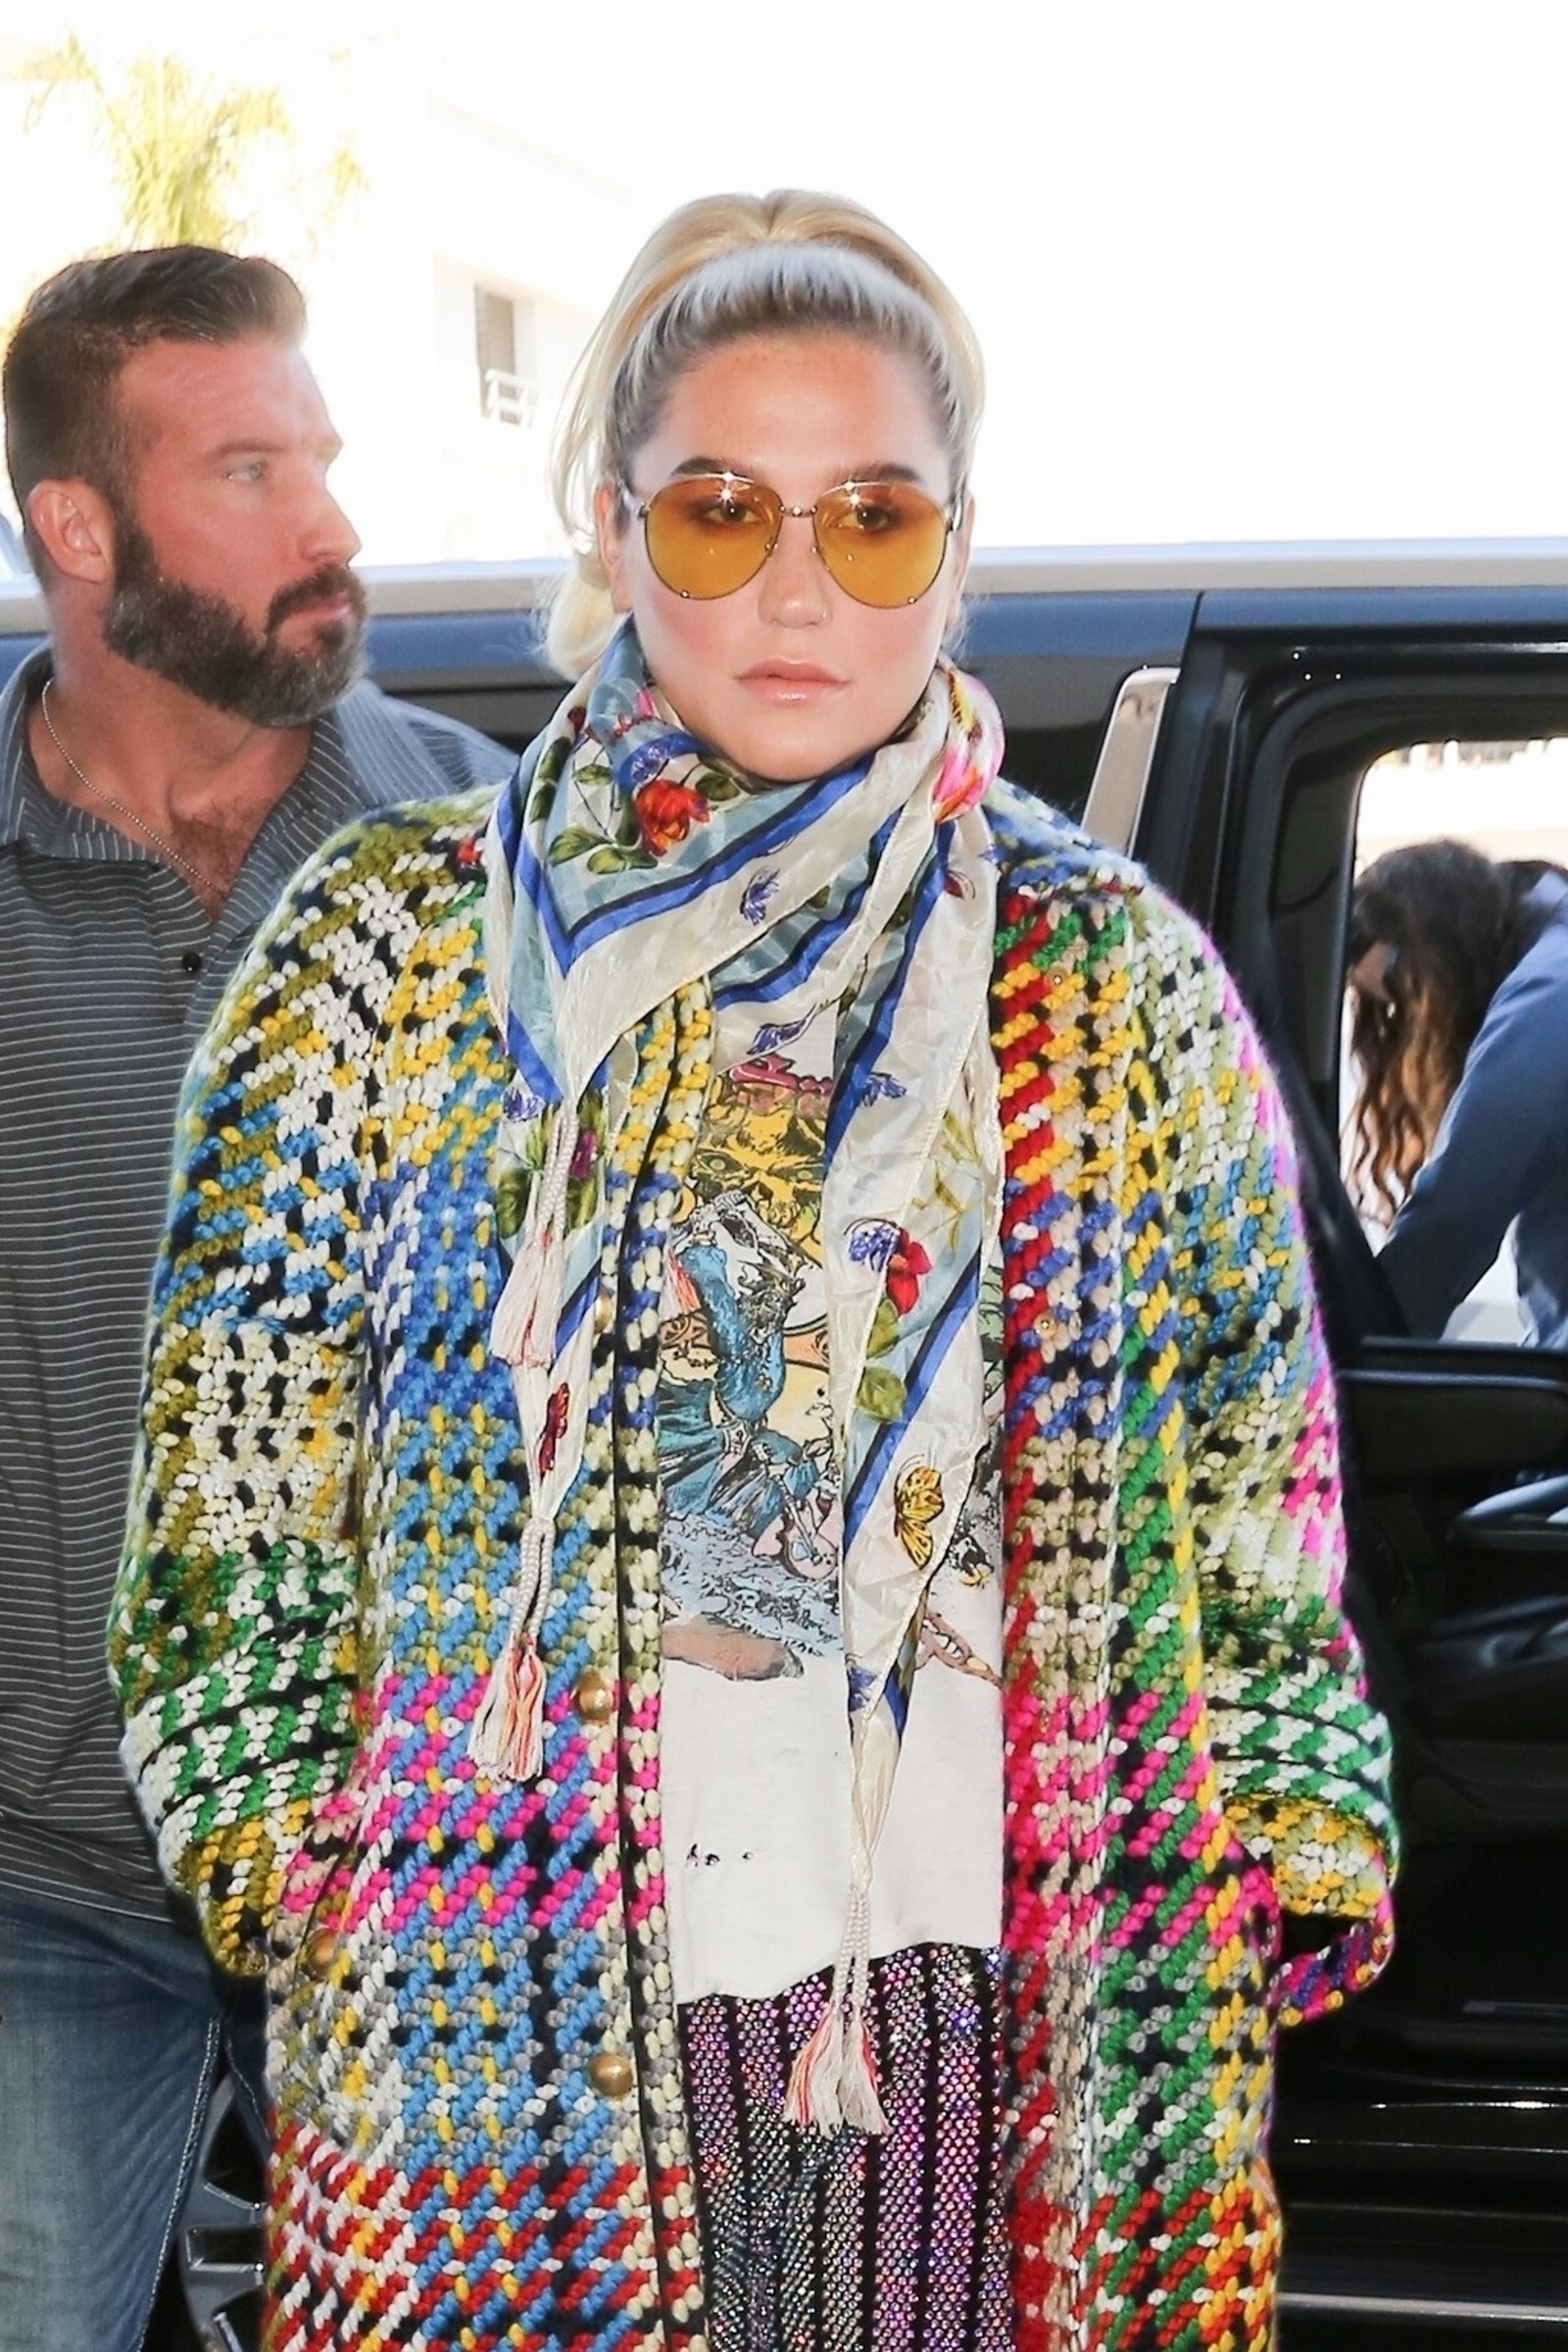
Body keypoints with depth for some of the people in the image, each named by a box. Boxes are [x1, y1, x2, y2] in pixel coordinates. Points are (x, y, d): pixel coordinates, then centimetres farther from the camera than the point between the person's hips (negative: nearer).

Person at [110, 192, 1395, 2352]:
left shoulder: (1122, 982, 5)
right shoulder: (385, 958, 2)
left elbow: (1256, 1506, 8)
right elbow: (234, 1498, 4)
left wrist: (1280, 1886, 2)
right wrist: (301, 1886, 0)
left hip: (997, 2016, 1)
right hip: (506, 2021, 0)